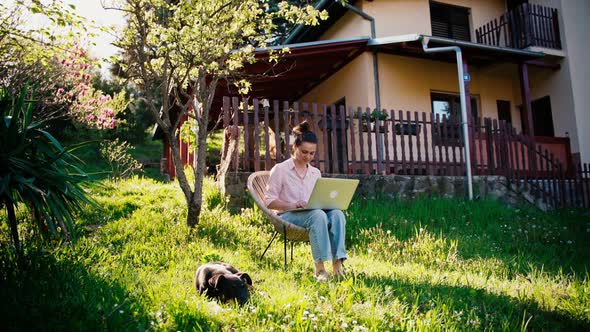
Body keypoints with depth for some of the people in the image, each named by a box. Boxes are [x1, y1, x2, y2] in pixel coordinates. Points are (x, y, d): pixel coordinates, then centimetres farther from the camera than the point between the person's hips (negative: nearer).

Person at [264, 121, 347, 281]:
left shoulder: (315, 173, 19)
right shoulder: (280, 169, 3)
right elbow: (269, 201, -2)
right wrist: (292, 205, -18)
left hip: (314, 213, 5)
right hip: (287, 215, -5)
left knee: (337, 214, -28)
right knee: (318, 215, -36)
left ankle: (337, 265, -36)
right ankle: (319, 268, -39)